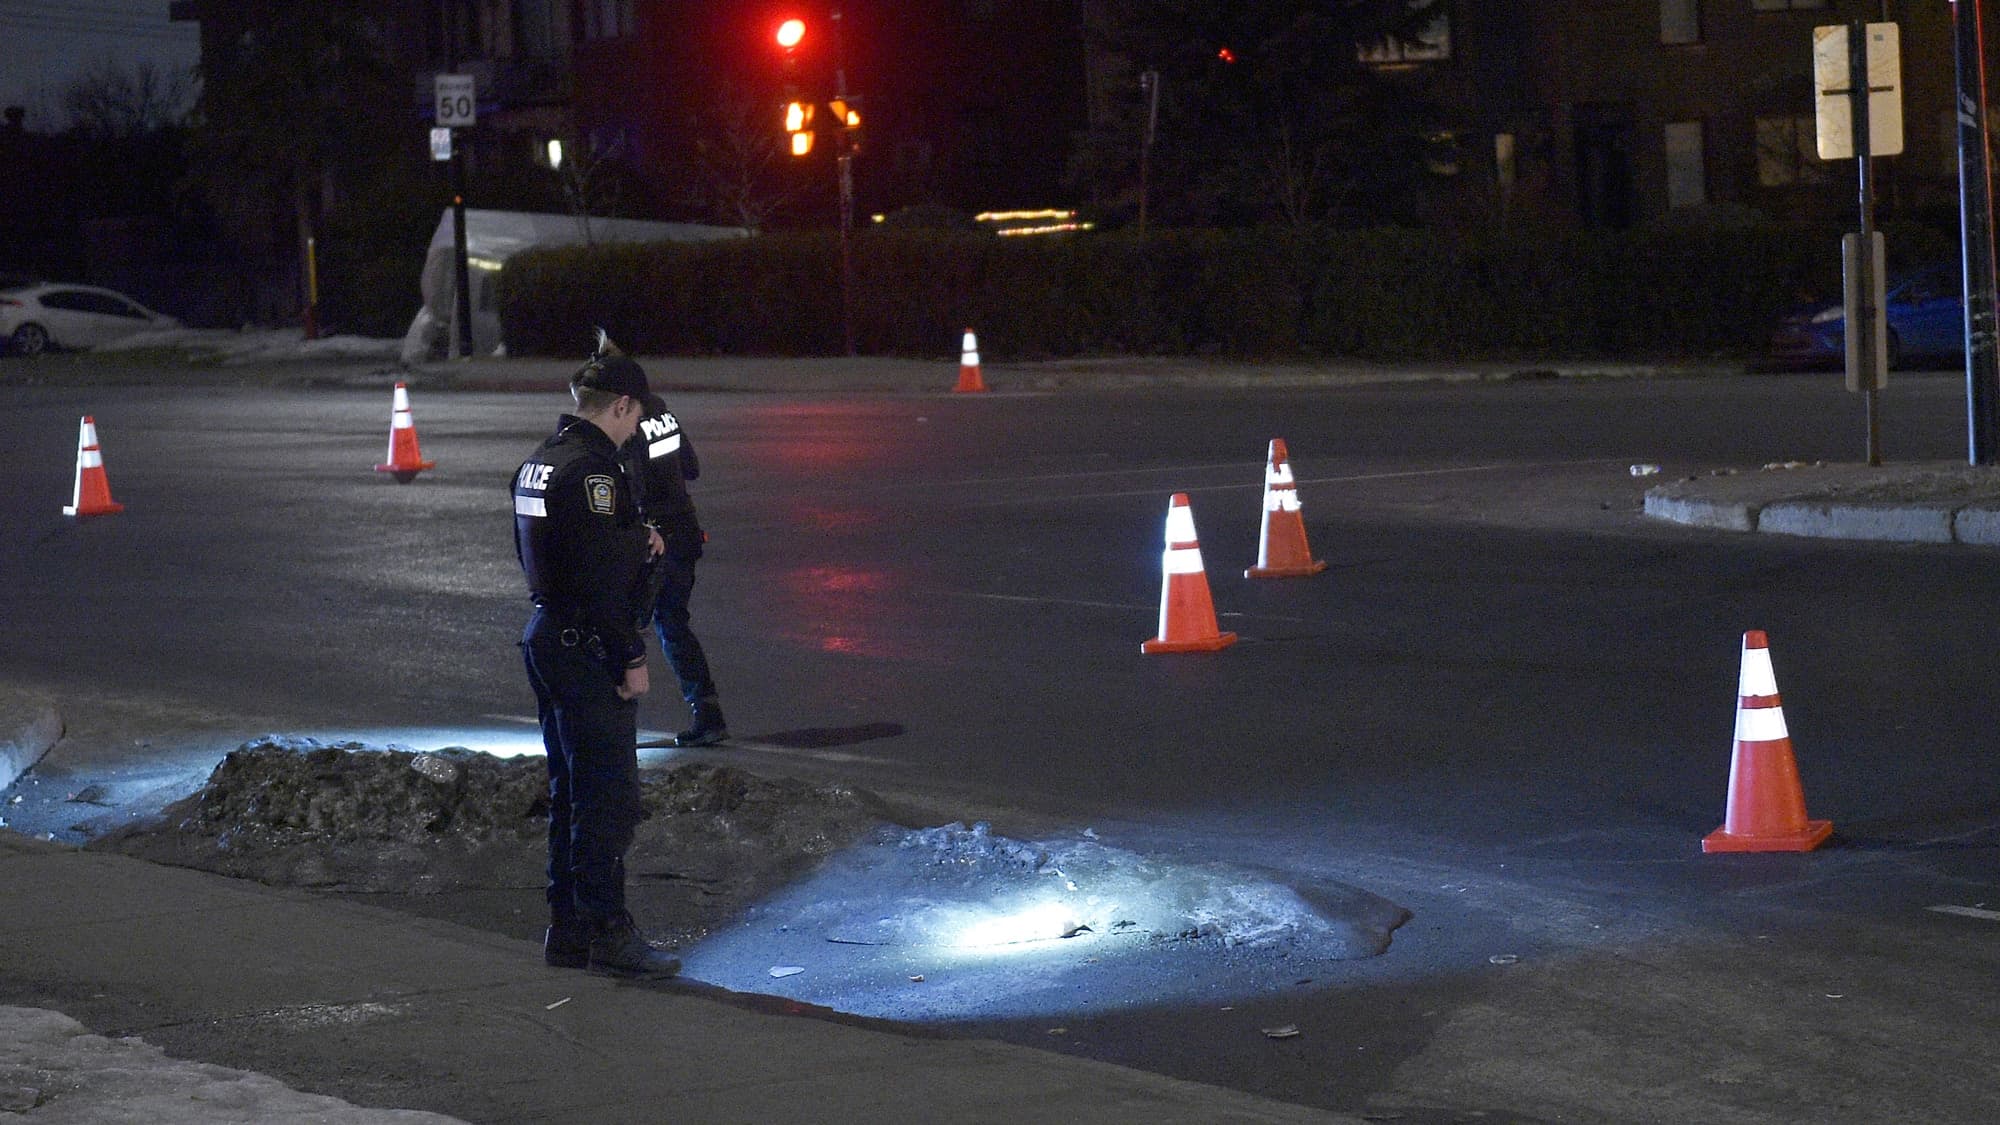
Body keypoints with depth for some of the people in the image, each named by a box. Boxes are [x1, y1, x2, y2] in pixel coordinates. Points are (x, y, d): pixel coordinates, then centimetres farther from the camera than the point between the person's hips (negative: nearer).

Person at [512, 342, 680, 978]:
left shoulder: (536, 465, 13)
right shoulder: (592, 469, -18)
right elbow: (601, 577, -22)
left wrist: (632, 541, 16)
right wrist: (632, 658, -17)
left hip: (544, 635, 10)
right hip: (587, 649, -10)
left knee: (571, 791, 15)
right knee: (610, 795, -5)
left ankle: (567, 929, 19)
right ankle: (608, 932, -4)